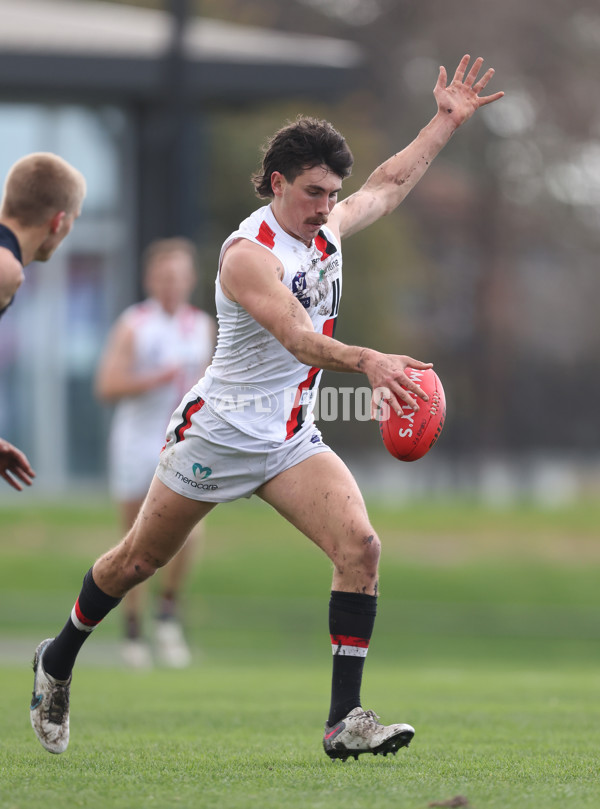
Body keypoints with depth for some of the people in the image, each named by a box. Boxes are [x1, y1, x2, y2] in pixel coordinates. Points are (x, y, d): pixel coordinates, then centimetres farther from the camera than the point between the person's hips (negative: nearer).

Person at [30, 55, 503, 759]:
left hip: (291, 438, 6)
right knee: (137, 561, 9)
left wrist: (447, 120, 22)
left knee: (359, 544, -16)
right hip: (218, 431, -6)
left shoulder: (324, 229, 4)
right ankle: (58, 660, 36)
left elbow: (387, 184, 23)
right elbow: (297, 337, -36)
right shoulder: (249, 254, -22)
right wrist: (365, 359, -52)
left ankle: (346, 720, -17)